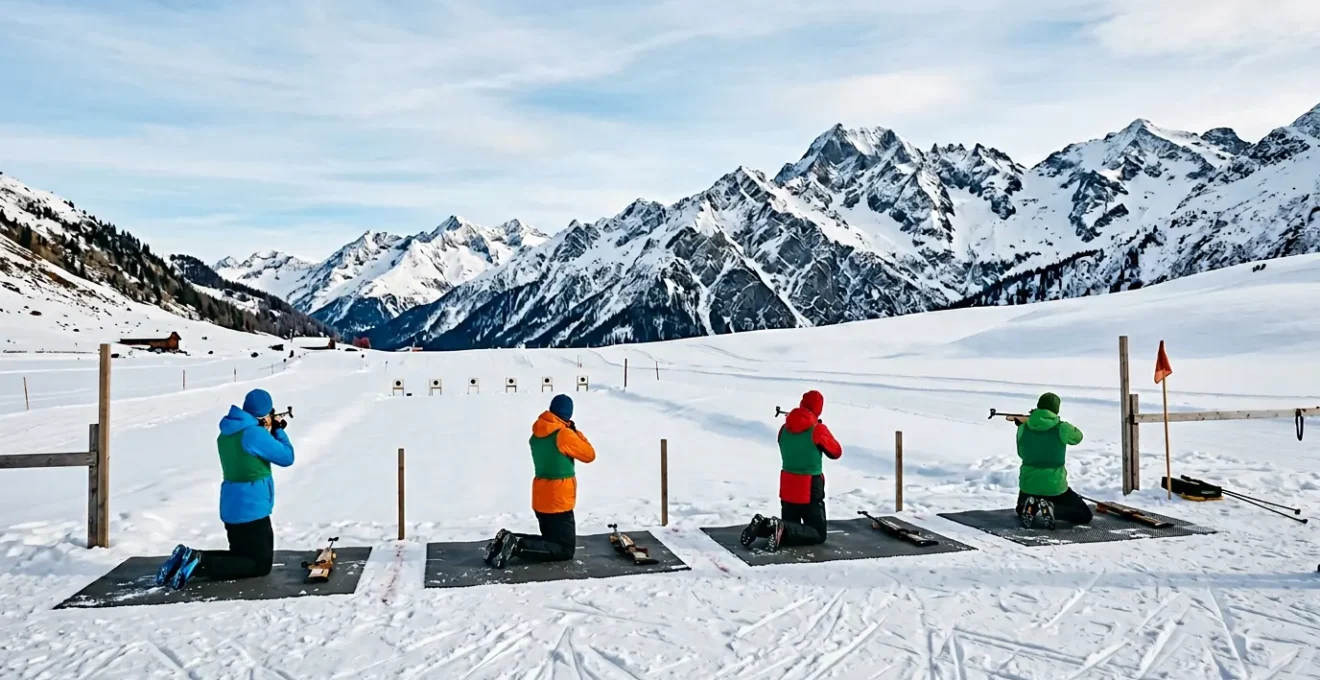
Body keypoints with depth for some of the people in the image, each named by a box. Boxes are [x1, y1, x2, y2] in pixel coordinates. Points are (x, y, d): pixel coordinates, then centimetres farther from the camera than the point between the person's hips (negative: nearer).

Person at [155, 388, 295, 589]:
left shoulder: (227, 432, 8)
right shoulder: (255, 433, -20)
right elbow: (286, 457, -14)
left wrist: (270, 432, 12)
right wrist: (278, 431, 0)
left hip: (232, 508, 9)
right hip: (251, 509, -9)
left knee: (242, 556, 24)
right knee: (261, 564, 1)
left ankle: (190, 557, 6)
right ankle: (201, 563, -13)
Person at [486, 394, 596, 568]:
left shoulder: (537, 433, 6)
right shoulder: (564, 434, -18)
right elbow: (589, 455, -8)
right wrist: (576, 432, 2)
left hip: (541, 499, 8)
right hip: (558, 501, -8)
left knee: (552, 541, 21)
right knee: (565, 549, 0)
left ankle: (508, 540, 3)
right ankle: (518, 547, -17)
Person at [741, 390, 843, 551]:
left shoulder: (785, 428, 2)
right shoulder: (818, 430, -15)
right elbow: (836, 453, 0)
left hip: (787, 489, 6)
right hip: (810, 490, -6)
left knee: (789, 526, 23)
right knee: (819, 534, 7)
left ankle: (762, 525, -5)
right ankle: (782, 529, -17)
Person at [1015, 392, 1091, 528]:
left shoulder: (1023, 427, -2)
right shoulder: (1062, 428, -9)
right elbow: (1078, 436, 14)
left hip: (1028, 484, 3)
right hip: (1054, 486, -3)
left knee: (1021, 511, 33)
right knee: (1085, 516, 14)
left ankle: (1030, 507, -3)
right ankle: (1052, 509, -11)